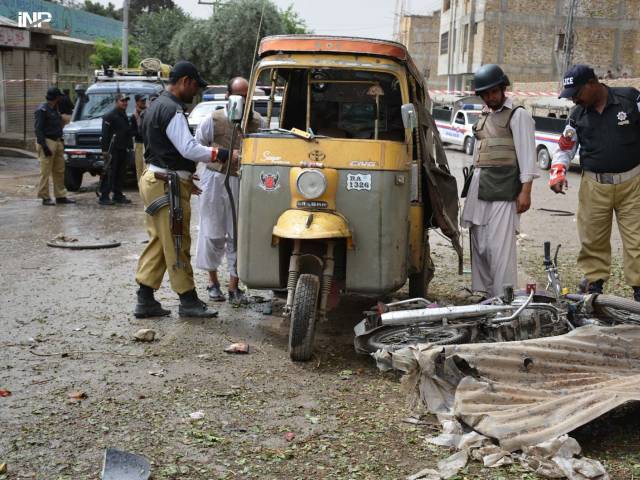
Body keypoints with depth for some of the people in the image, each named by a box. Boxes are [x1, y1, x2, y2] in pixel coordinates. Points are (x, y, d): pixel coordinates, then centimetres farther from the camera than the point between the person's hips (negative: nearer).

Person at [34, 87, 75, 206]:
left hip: (57, 142, 9)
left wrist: (61, 142, 19)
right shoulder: (42, 110, -11)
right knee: (45, 172, -5)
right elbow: (38, 129, -16)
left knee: (59, 171, 10)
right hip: (47, 142, -9)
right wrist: (44, 146, -21)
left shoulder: (54, 109, 17)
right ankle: (45, 197, -1)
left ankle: (60, 196, 15)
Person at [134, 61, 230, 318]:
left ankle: (145, 300, 13)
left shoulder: (155, 106, 18)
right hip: (168, 184, -10)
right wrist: (224, 154, -21)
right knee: (177, 245, -3)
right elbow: (189, 149, -23)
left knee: (157, 242, 12)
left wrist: (185, 176, 22)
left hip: (153, 179, 10)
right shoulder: (172, 110, -16)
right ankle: (188, 301, 5)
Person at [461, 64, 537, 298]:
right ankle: (485, 293, 14)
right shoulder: (485, 116, 22)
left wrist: (525, 190, -14)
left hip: (503, 189, -7)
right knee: (479, 245, 7)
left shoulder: (518, 115, 1)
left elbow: (527, 154, -6)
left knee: (500, 246, -13)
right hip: (479, 188, 8)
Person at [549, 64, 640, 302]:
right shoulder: (578, 115, 8)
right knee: (592, 239, 6)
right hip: (594, 186, 3)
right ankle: (594, 284, 20)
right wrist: (558, 171, -1)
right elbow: (565, 147, 16)